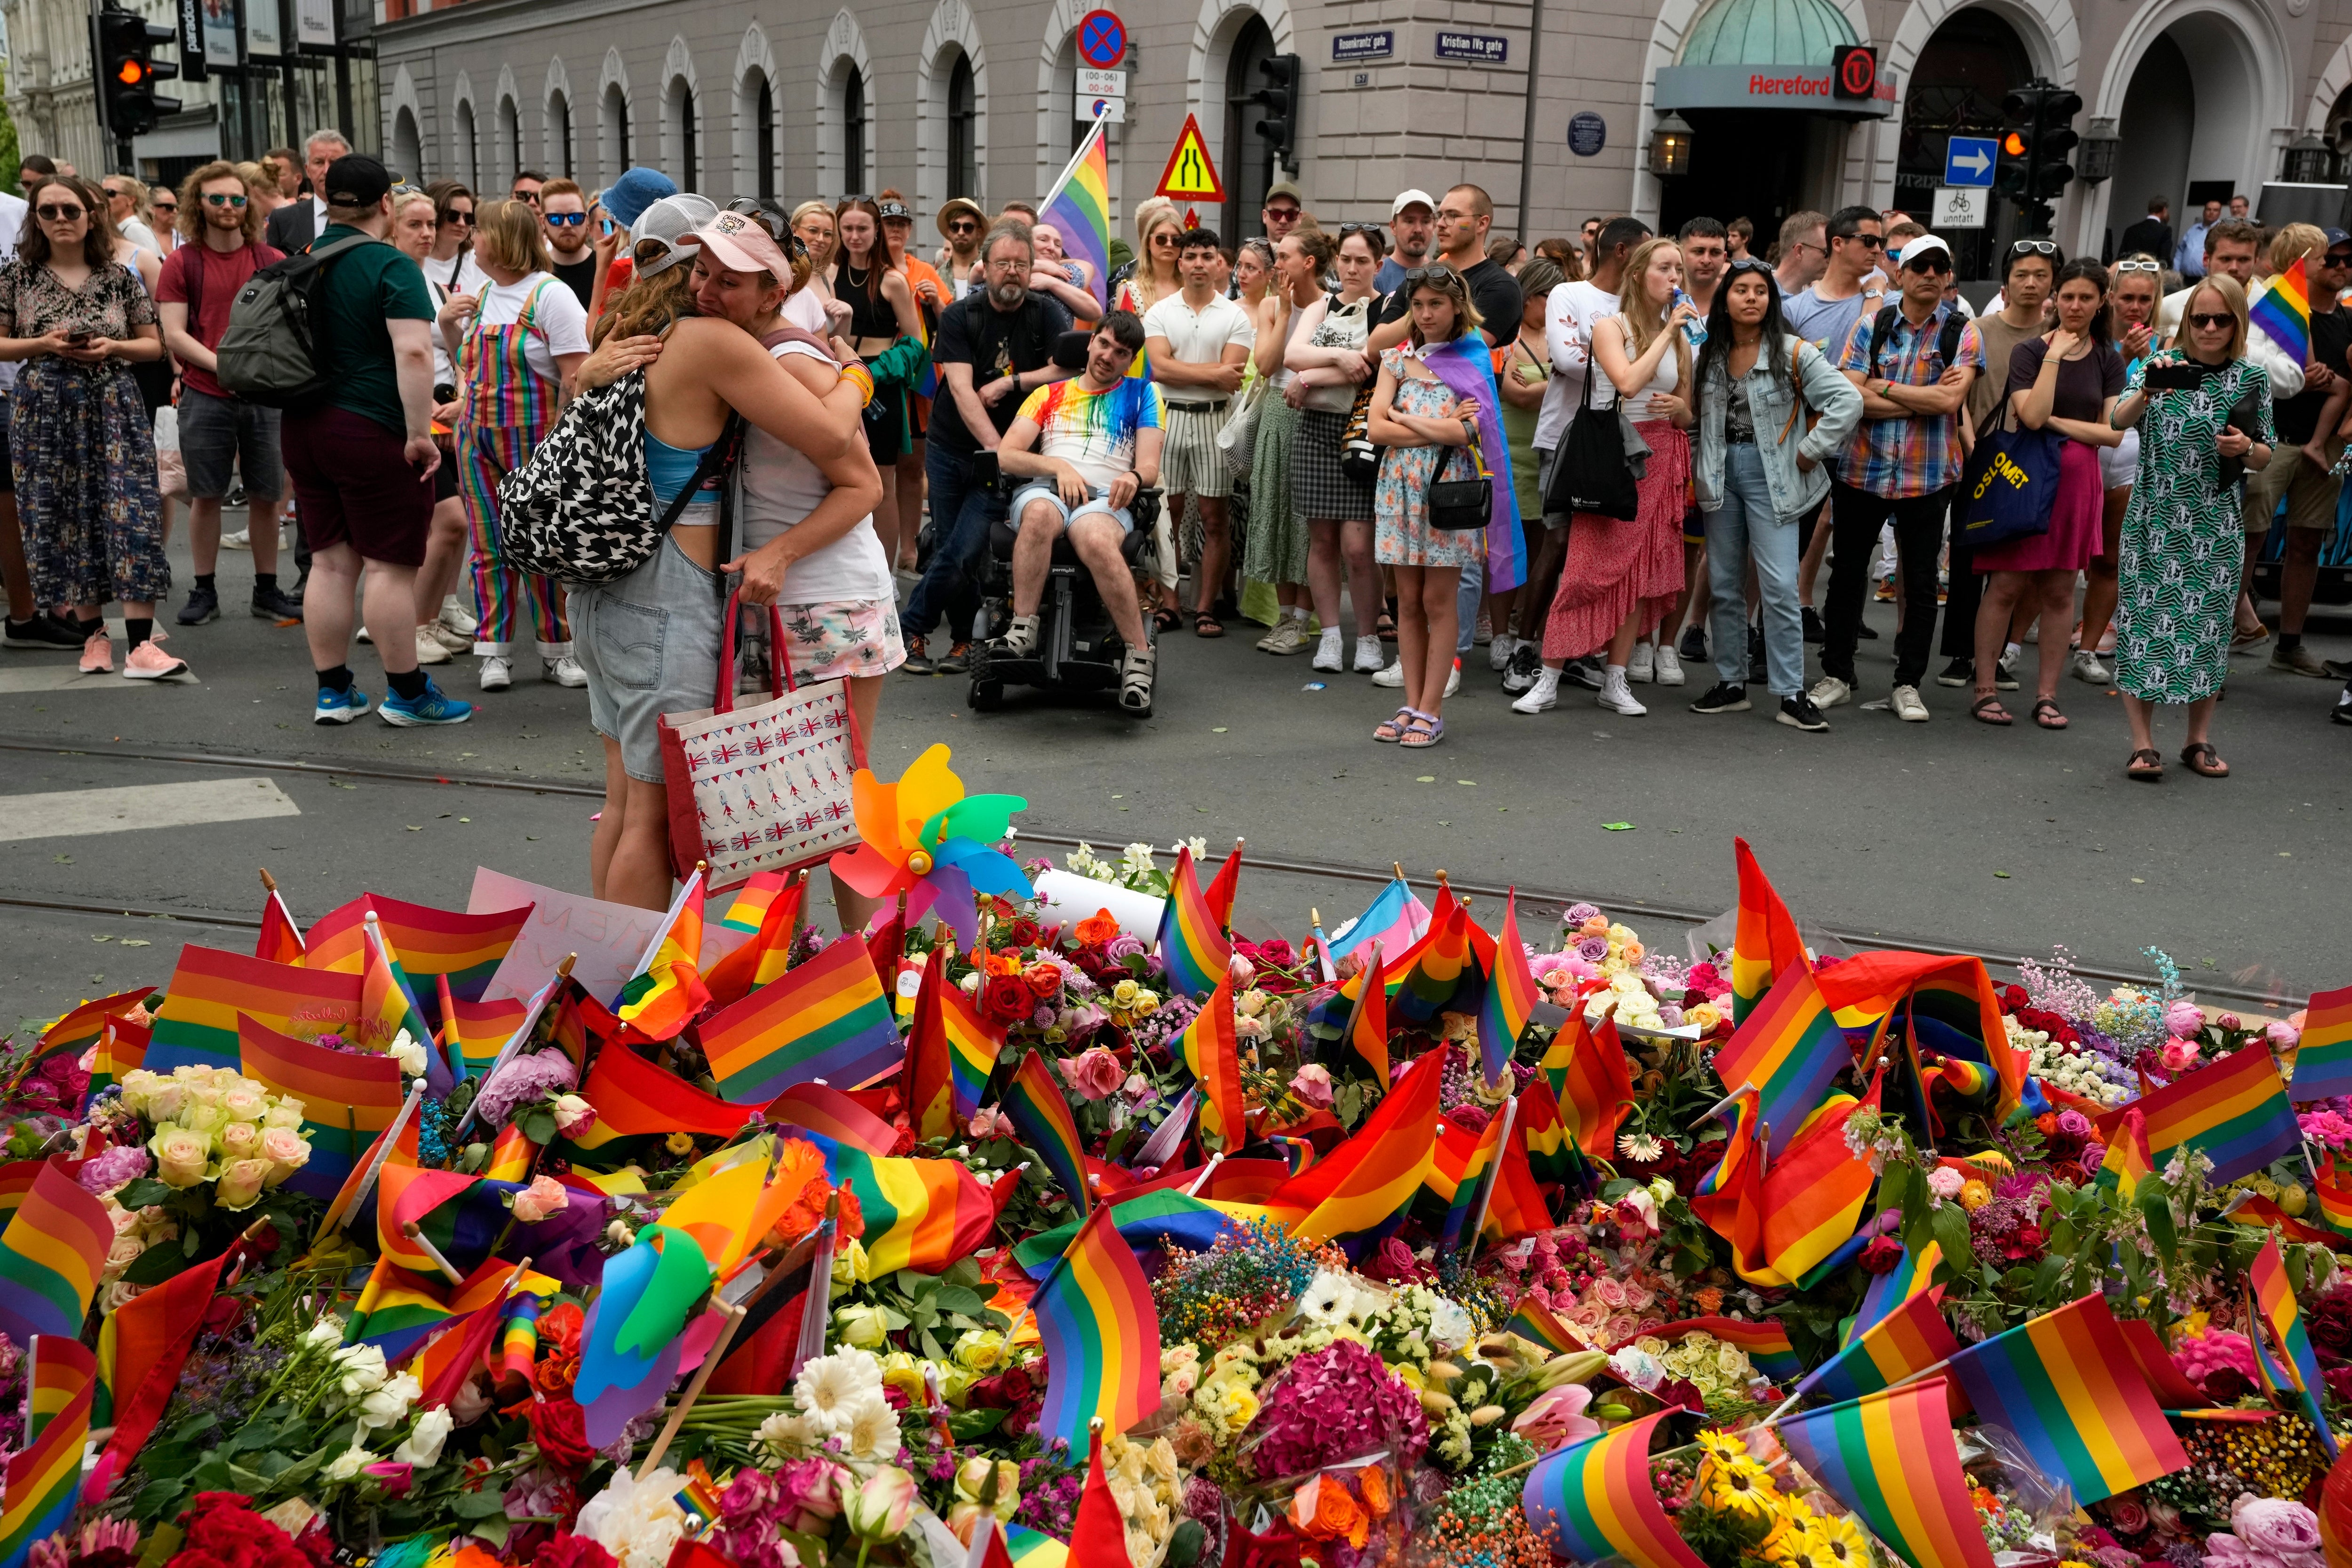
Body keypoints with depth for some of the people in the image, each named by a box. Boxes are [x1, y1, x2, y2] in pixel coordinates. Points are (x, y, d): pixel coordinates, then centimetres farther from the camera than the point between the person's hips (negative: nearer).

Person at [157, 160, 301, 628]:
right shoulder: (182, 264, 3)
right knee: (205, 496, 4)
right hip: (204, 396, -1)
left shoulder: (271, 261, 7)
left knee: (266, 496, 5)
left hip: (266, 396, 1)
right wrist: (221, 365, -16)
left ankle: (267, 590, 15)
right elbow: (173, 335, -3)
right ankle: (204, 592, 13)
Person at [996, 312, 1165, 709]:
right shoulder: (1050, 395, 26)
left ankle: (1140, 654, -37)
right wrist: (1059, 467, -3)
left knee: (1096, 539, -40)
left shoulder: (1143, 394, 24)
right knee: (1040, 514, -40)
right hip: (1045, 489, 2)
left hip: (1106, 498, -1)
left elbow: (1150, 466, 12)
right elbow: (1006, 454, 13)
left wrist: (1134, 477, -13)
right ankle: (1022, 629, -40)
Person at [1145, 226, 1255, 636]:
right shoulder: (1159, 312, 6)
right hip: (1168, 417, 1)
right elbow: (1160, 368, -8)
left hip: (1214, 420, 0)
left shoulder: (1235, 317, 4)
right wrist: (1213, 373, -10)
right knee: (1167, 512, 2)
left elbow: (1231, 375, -7)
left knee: (1214, 517, 0)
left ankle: (1206, 608, 4)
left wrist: (1183, 370, -8)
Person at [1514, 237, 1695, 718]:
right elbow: (1628, 382, -21)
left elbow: (1689, 417, 16)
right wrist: (1666, 332, -14)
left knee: (1642, 570, 3)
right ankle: (1548, 681, -2)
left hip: (1661, 460, 5)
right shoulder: (1611, 326, -3)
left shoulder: (1680, 335, 13)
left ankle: (1615, 682, 10)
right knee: (1588, 567, -8)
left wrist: (1679, 407, -7)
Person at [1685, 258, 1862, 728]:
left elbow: (1848, 400, -12)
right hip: (1720, 476, 5)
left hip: (1772, 477, -5)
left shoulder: (1793, 353, -6)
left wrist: (1810, 451, -11)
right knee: (1725, 585, 9)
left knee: (1779, 588, -9)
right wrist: (1694, 471, 9)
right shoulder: (1708, 356, 8)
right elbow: (1694, 418, 18)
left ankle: (1791, 694, -4)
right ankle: (1731, 684, 19)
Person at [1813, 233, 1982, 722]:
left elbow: (1950, 399, -16)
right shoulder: (1870, 327, 1)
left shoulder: (1963, 334, -1)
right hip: (1862, 468, 1)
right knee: (1848, 573, 8)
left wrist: (1881, 387, -11)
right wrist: (1925, 398, -13)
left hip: (1928, 476, -1)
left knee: (1921, 583, 6)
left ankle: (1907, 685, 18)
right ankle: (1836, 675, 20)